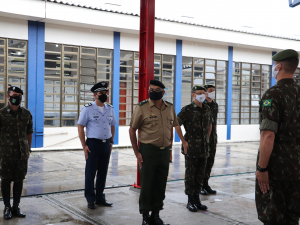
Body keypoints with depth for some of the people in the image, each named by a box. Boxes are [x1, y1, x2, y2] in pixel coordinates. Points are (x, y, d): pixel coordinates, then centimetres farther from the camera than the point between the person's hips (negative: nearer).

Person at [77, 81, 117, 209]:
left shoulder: (110, 109, 10)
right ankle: (90, 200, 13)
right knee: (90, 173, 1)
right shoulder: (88, 109, -6)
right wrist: (84, 145, -11)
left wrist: (111, 142, 10)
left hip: (106, 144, 5)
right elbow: (80, 127, -6)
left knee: (103, 172, 11)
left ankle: (100, 198, 23)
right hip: (93, 144, -5)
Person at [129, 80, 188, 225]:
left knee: (160, 185, 11)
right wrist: (137, 152, -7)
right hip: (148, 151, -4)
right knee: (146, 185, 2)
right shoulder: (142, 107, -7)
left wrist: (170, 149, 12)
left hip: (164, 152, 4)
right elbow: (132, 130, -4)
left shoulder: (170, 108, 7)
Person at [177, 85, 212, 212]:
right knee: (190, 175, 2)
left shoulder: (207, 109, 9)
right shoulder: (187, 110, -9)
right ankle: (190, 201, 12)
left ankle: (197, 199, 22)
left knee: (200, 174, 11)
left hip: (204, 148, 6)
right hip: (191, 149, -5)